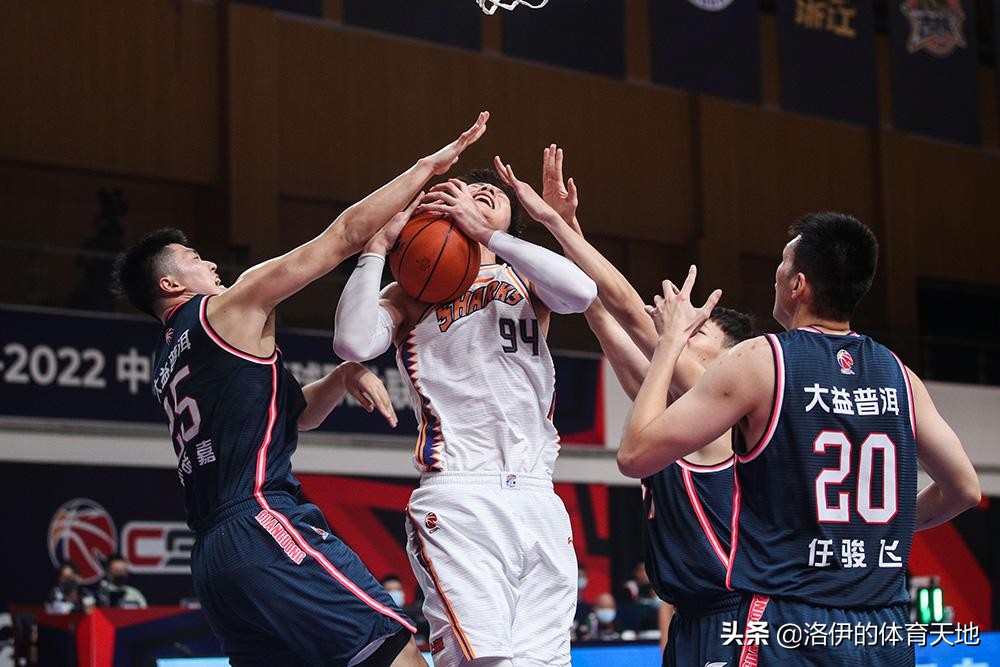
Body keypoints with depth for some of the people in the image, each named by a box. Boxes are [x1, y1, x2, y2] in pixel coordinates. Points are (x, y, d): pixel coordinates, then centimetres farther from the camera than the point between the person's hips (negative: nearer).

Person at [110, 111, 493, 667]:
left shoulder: (170, 362, 27)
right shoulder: (229, 308, 3)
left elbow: (290, 414, 31)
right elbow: (343, 237, 0)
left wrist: (342, 378, 13)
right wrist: (427, 166, 6)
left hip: (213, 558, 9)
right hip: (264, 527, -9)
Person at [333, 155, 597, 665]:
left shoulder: (525, 279, 21)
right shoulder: (411, 291, 15)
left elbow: (582, 292, -4)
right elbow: (353, 344, -7)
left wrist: (485, 232, -6)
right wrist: (378, 246, 1)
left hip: (539, 503, 3)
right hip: (459, 501, -3)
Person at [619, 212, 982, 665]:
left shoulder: (759, 361, -7)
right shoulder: (897, 374, 7)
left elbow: (635, 455, -5)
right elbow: (964, 490, 15)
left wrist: (672, 339, 5)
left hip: (791, 627, -5)